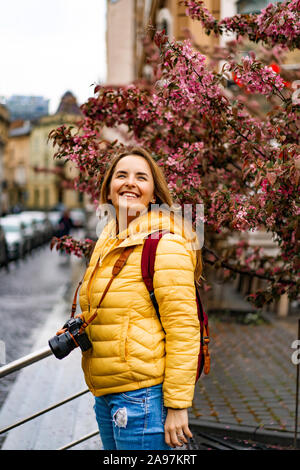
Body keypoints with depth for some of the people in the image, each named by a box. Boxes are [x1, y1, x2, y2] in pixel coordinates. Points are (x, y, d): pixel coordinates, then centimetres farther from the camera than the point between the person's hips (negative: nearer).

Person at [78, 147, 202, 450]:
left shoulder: (165, 244, -14)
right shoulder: (108, 241, 11)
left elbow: (183, 329, -17)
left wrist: (177, 406, -18)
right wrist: (80, 328, 10)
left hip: (142, 397, -8)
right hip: (106, 395, 8)